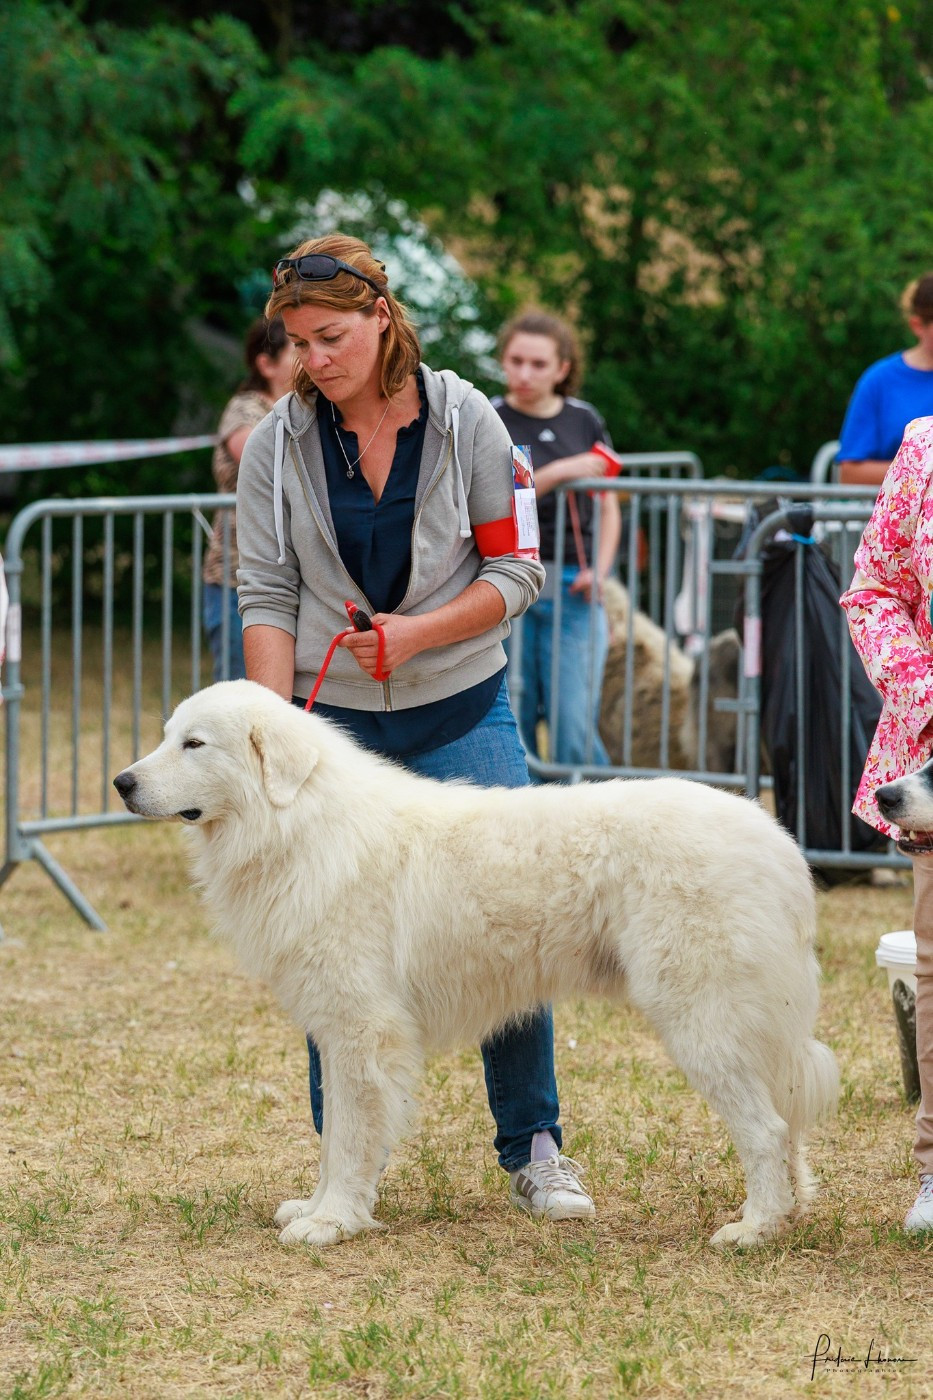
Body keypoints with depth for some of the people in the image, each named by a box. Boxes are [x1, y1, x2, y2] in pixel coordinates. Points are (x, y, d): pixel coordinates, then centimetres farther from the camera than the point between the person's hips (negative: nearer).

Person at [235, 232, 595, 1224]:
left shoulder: (465, 421, -4)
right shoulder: (277, 445, -2)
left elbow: (515, 572, -3)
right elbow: (267, 599, -2)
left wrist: (413, 634, -16)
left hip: (460, 712, 0)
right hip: (333, 723, 1)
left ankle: (532, 1150, 10)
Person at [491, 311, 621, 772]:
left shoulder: (584, 421, 10)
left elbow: (608, 509, 17)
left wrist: (597, 572, 2)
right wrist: (558, 473, -19)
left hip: (571, 591, 1)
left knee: (575, 731, -6)